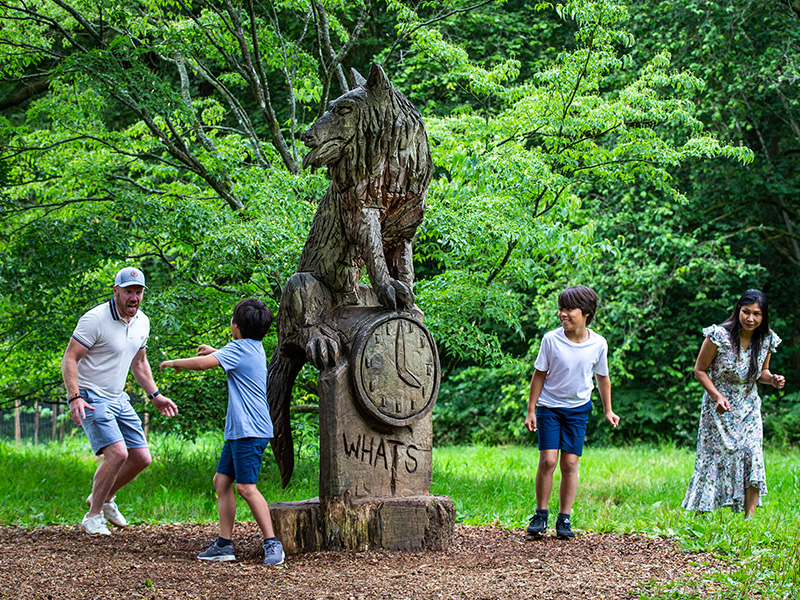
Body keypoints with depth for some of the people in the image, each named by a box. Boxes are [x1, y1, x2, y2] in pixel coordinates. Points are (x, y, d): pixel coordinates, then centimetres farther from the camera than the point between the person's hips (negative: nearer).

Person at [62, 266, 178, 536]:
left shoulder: (142, 322, 7)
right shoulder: (95, 319, -18)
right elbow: (69, 359, -18)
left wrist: (155, 395, 18)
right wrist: (75, 397, -29)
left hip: (119, 399, 8)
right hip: (90, 398, -8)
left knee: (141, 458, 5)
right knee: (117, 453, -22)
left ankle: (103, 498, 29)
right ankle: (93, 516, -6)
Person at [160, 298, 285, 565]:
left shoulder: (238, 348, -12)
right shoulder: (255, 348, 16)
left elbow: (202, 364, -20)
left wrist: (175, 362, -4)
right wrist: (216, 352, 41)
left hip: (250, 430, -10)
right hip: (238, 430, 10)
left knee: (246, 487, -13)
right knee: (222, 480, 10)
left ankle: (272, 544, -12)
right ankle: (224, 544, 11)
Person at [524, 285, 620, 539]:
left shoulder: (598, 344, -8)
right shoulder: (551, 340, -12)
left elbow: (602, 378, 8)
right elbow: (539, 375, -3)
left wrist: (608, 411, 13)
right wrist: (531, 411, -2)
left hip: (578, 409, 1)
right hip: (549, 406, -1)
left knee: (570, 463, -2)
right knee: (548, 460, -10)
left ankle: (564, 519, 7)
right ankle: (540, 514, 5)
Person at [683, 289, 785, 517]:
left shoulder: (766, 340, -5)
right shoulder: (720, 336, -18)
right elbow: (700, 370, -9)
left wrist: (772, 379, -11)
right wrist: (717, 396, -21)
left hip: (748, 408, 3)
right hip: (719, 409, -3)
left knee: (752, 455, -10)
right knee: (714, 456, -2)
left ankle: (750, 518, -8)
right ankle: (699, 516, 12)